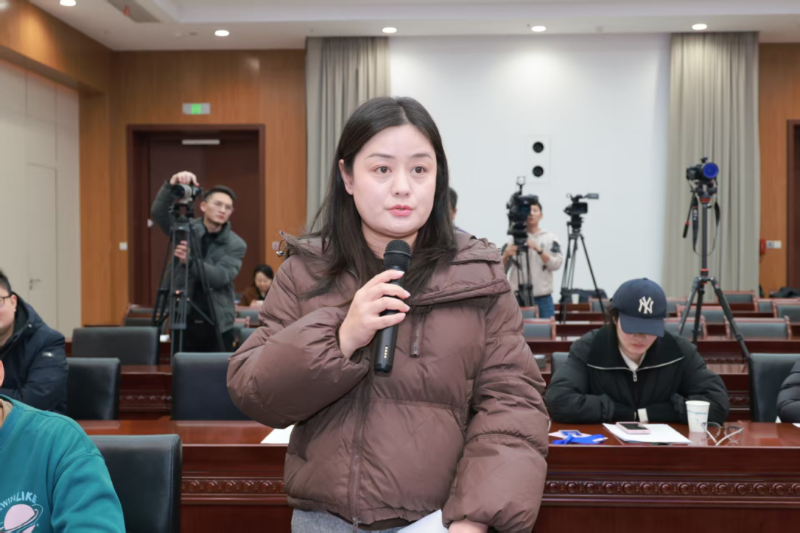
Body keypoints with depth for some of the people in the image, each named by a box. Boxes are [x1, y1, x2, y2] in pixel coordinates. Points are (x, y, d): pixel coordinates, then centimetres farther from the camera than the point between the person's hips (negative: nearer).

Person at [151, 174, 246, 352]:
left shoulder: (236, 244, -2)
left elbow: (220, 277, -16)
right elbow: (158, 212, -14)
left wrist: (190, 261, -31)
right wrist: (171, 185, -31)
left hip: (217, 325, -1)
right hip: (184, 320, 1)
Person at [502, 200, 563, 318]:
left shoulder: (550, 237, 6)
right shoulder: (513, 238, 5)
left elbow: (556, 264, -7)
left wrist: (538, 249, -18)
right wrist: (506, 255, -17)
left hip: (543, 299, 0)